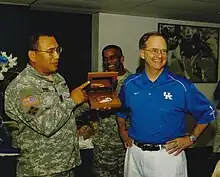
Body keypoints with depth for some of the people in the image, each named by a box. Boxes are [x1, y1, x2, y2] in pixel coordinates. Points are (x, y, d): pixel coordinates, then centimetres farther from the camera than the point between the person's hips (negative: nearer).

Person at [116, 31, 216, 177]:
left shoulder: (181, 86, -11)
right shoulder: (130, 84, 0)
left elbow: (208, 112, -1)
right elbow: (121, 110, 20)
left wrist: (191, 138, -3)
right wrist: (122, 131, 11)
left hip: (169, 154, -3)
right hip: (135, 153, 3)